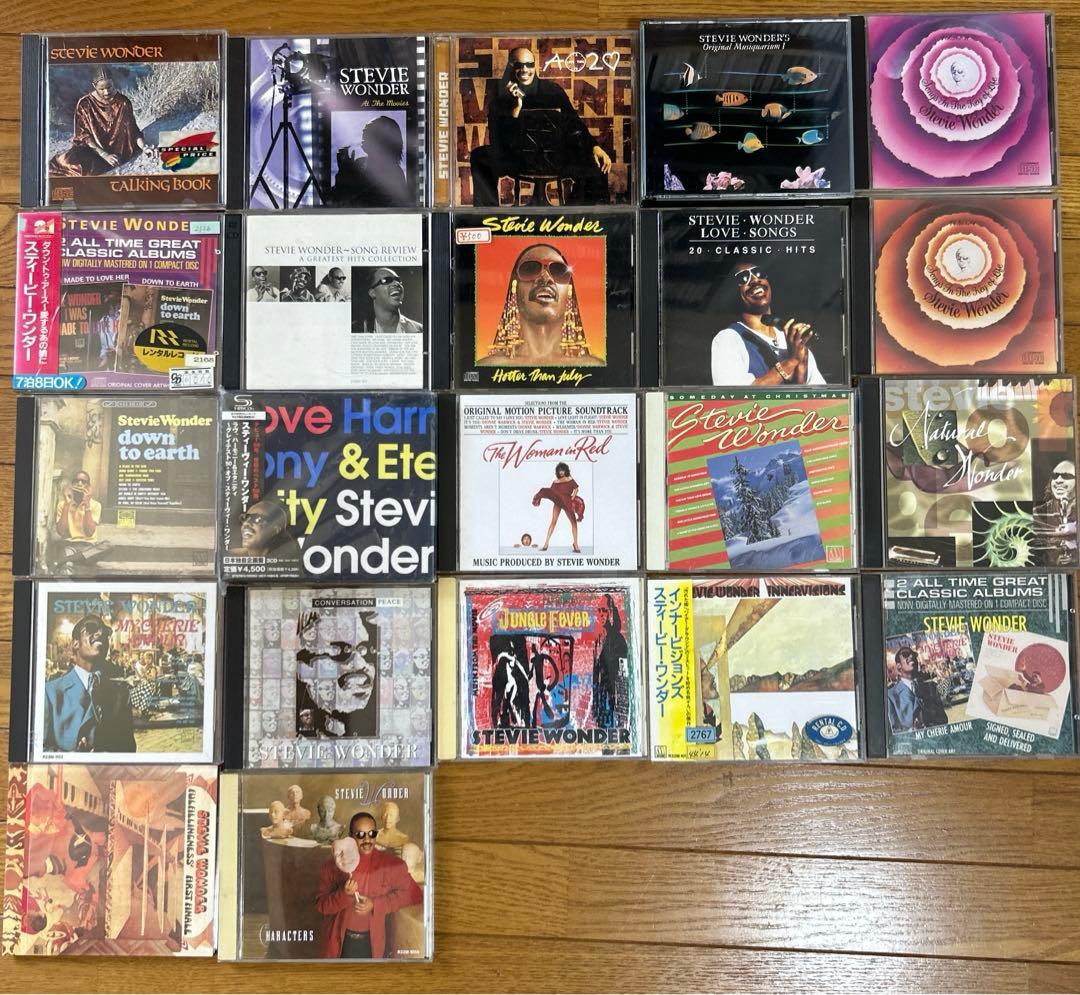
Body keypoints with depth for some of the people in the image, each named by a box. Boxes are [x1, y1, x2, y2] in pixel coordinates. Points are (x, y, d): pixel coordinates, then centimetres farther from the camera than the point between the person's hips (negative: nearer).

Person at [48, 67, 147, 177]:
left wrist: (143, 147, -16)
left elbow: (132, 130, 5)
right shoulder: (84, 104, -4)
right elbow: (84, 136, -8)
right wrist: (104, 155, -21)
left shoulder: (123, 102, 0)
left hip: (117, 152, -1)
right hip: (93, 149, 1)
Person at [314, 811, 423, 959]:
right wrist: (343, 894, -27)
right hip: (342, 941, 0)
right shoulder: (334, 865, -9)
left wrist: (376, 904, -16)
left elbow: (414, 894, -7)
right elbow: (321, 904, -7)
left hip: (374, 941, 0)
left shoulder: (391, 864, -12)